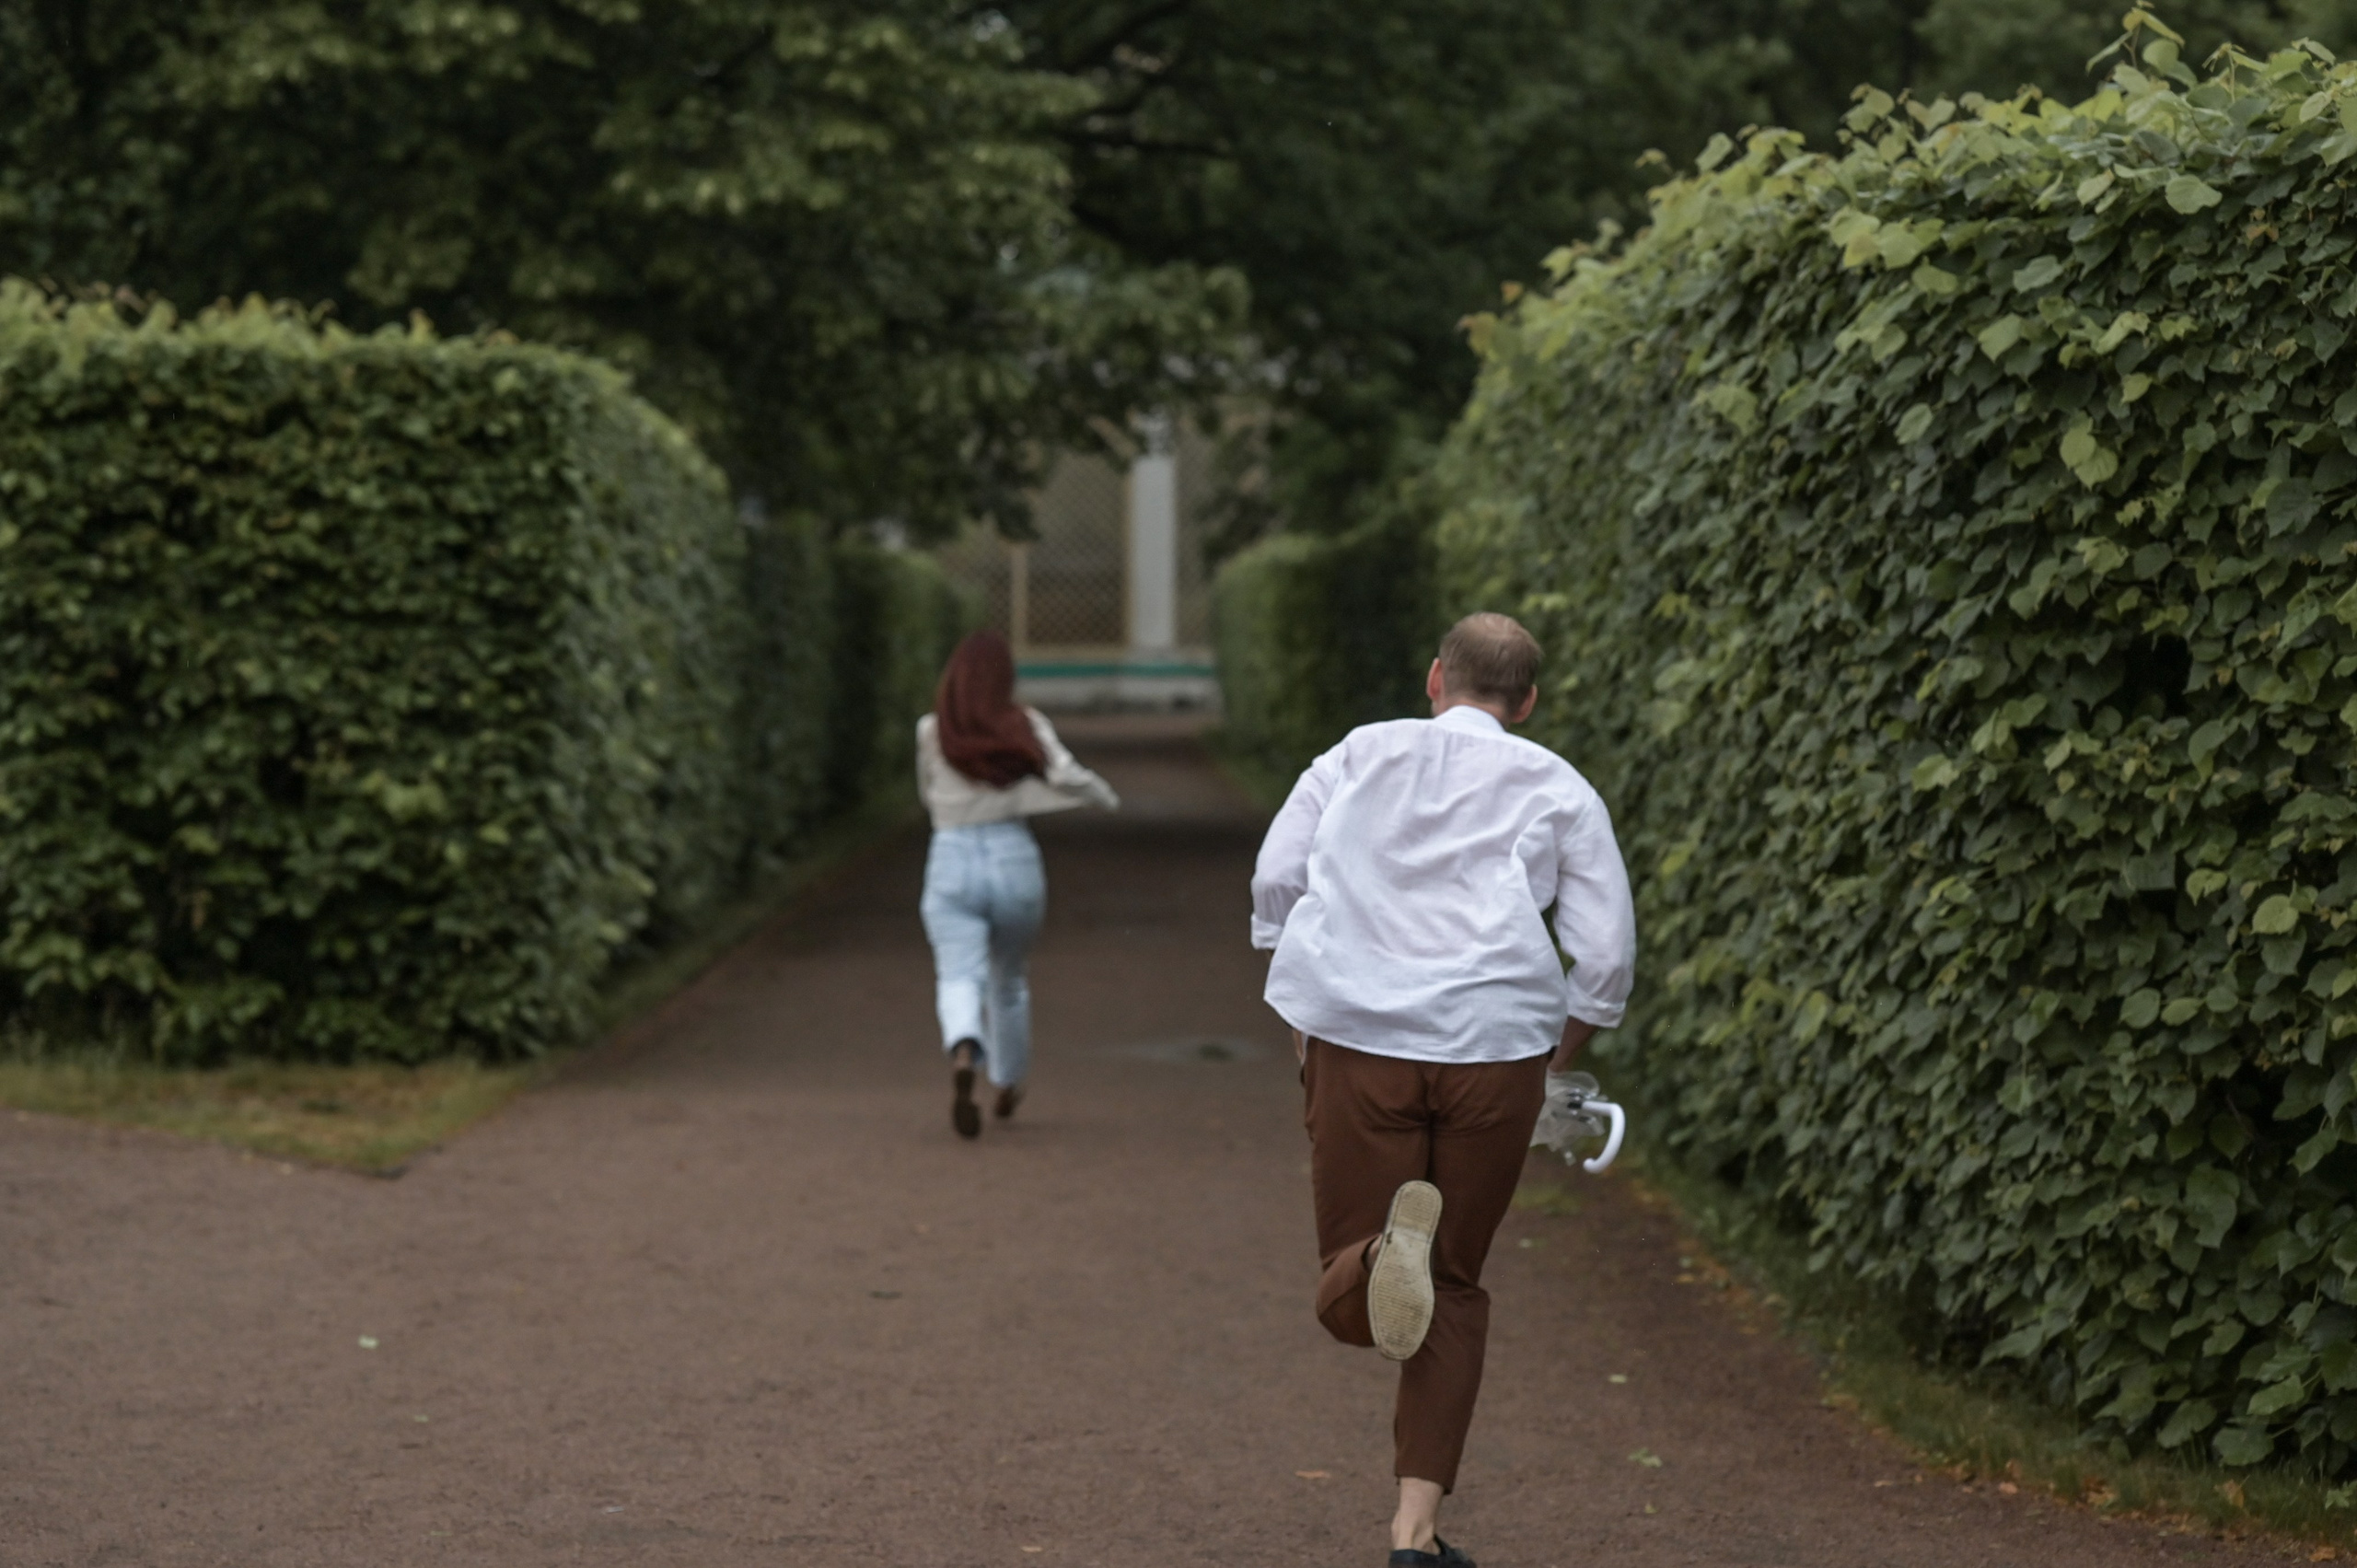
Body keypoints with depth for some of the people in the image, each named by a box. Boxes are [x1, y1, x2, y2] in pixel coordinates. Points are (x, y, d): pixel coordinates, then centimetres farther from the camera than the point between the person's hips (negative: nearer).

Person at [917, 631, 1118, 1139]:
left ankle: (963, 1055, -44)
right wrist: (1104, 795, 3)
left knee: (961, 980, -12)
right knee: (1008, 980, 22)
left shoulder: (931, 731, -2)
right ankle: (1007, 1086, 39)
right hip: (1016, 863, 1)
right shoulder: (1026, 726, -3)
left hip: (952, 865, -1)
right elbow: (1066, 776, -15)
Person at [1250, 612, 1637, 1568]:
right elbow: (1607, 956, 3)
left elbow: (1276, 877, 6)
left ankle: (1382, 1256, -33)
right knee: (1455, 1289, 14)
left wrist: (1301, 1003, 18)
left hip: (1358, 1036, 0)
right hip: (1495, 1047, 0)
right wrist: (1554, 1057, 18)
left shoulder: (1359, 755, 14)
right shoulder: (1558, 791, 10)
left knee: (1345, 1298, 5)